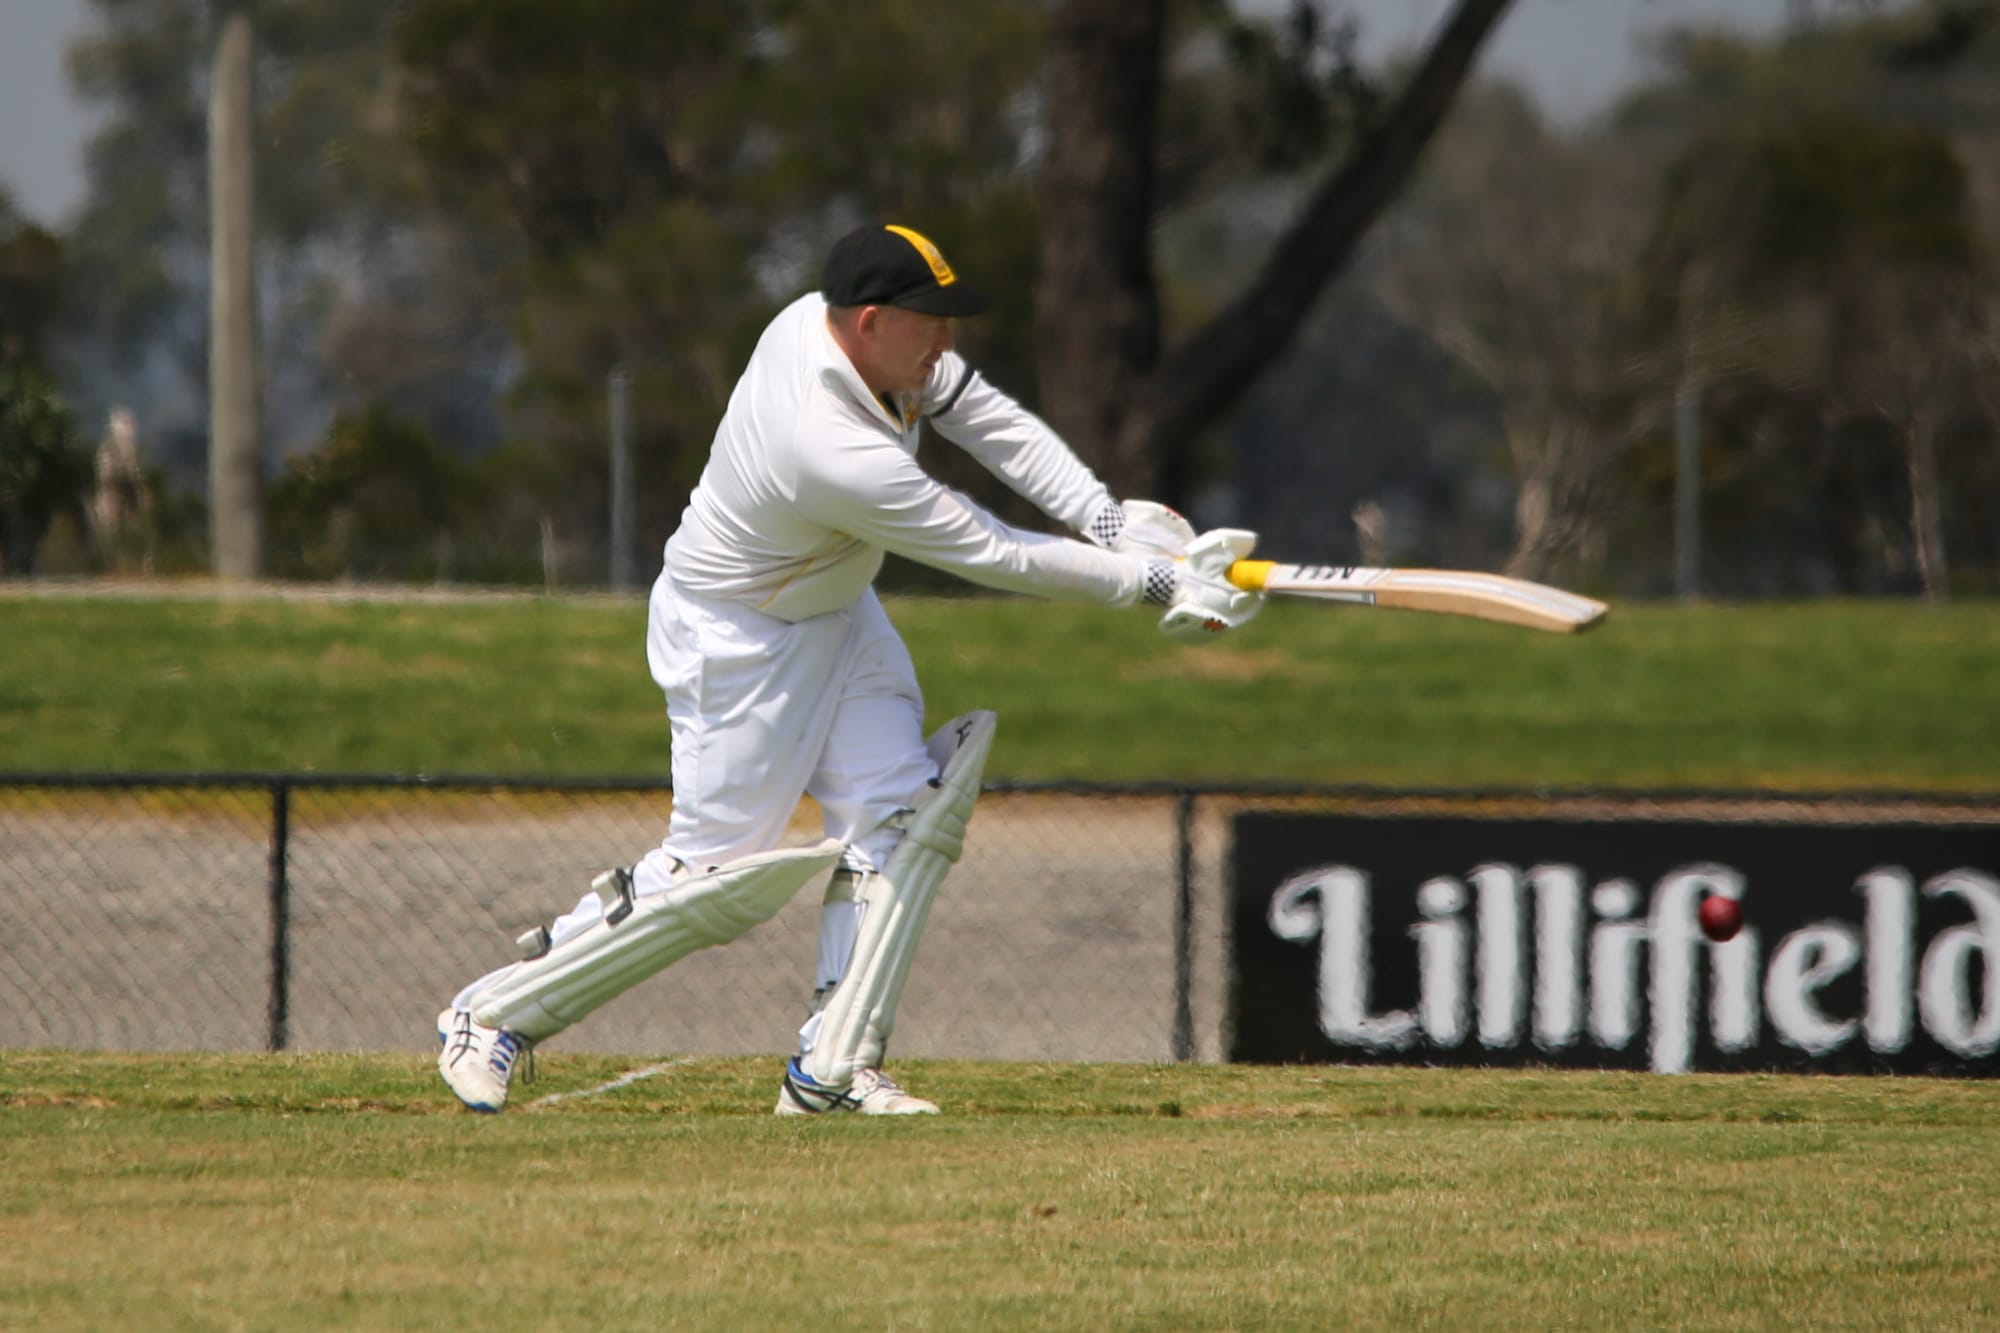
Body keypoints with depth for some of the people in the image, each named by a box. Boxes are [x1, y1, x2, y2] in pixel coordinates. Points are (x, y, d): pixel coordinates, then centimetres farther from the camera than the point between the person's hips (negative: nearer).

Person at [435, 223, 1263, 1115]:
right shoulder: (843, 457, -38)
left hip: (834, 608, 9)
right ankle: (494, 1015, 9)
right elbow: (993, 557, -29)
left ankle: (831, 1070, 3)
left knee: (898, 814, 1)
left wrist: (1112, 521, -16)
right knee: (718, 873, -4)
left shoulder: (832, 321, -14)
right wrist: (1154, 583, -21)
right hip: (737, 639, -9)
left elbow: (988, 421, -6)